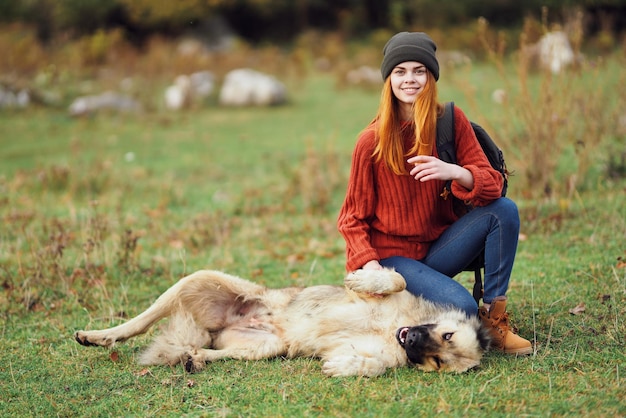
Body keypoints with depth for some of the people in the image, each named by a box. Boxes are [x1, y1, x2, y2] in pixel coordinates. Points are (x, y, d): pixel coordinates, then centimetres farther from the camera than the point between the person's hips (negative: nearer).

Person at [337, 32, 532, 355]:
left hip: (437, 248, 4)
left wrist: (453, 172, -31)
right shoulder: (372, 140, -9)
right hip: (393, 256, -4)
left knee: (504, 210, -21)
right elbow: (353, 217, -2)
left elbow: (492, 183, -10)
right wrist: (368, 264, -20)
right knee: (462, 307, -29)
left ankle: (494, 319, -13)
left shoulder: (451, 121, -3)